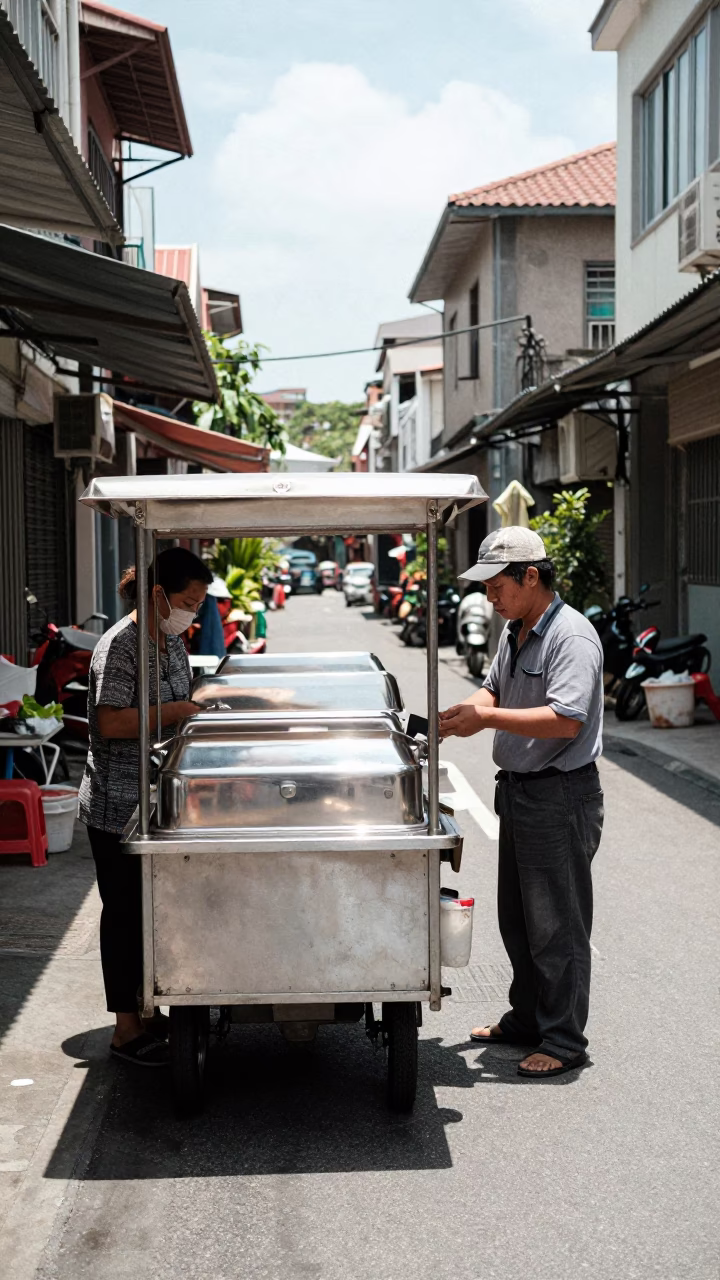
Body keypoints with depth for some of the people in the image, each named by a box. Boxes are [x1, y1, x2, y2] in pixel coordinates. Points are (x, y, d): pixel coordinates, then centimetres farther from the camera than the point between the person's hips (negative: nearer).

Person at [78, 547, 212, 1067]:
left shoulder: (172, 643, 10)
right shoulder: (119, 646, -18)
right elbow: (113, 723, -25)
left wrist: (200, 710, 3)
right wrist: (174, 712, -20)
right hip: (118, 805, -9)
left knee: (150, 907, 15)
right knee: (125, 912, 1)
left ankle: (147, 1011, 27)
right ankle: (127, 1029, 10)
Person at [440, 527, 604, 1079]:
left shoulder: (571, 636, -19)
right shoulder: (514, 631, 11)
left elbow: (565, 719, -28)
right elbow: (495, 688, 21)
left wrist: (487, 718, -26)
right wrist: (462, 712, -1)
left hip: (561, 797, -10)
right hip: (518, 791, 10)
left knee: (557, 924, -1)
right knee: (517, 918, 18)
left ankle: (565, 1040, 10)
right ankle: (527, 1019, 32)